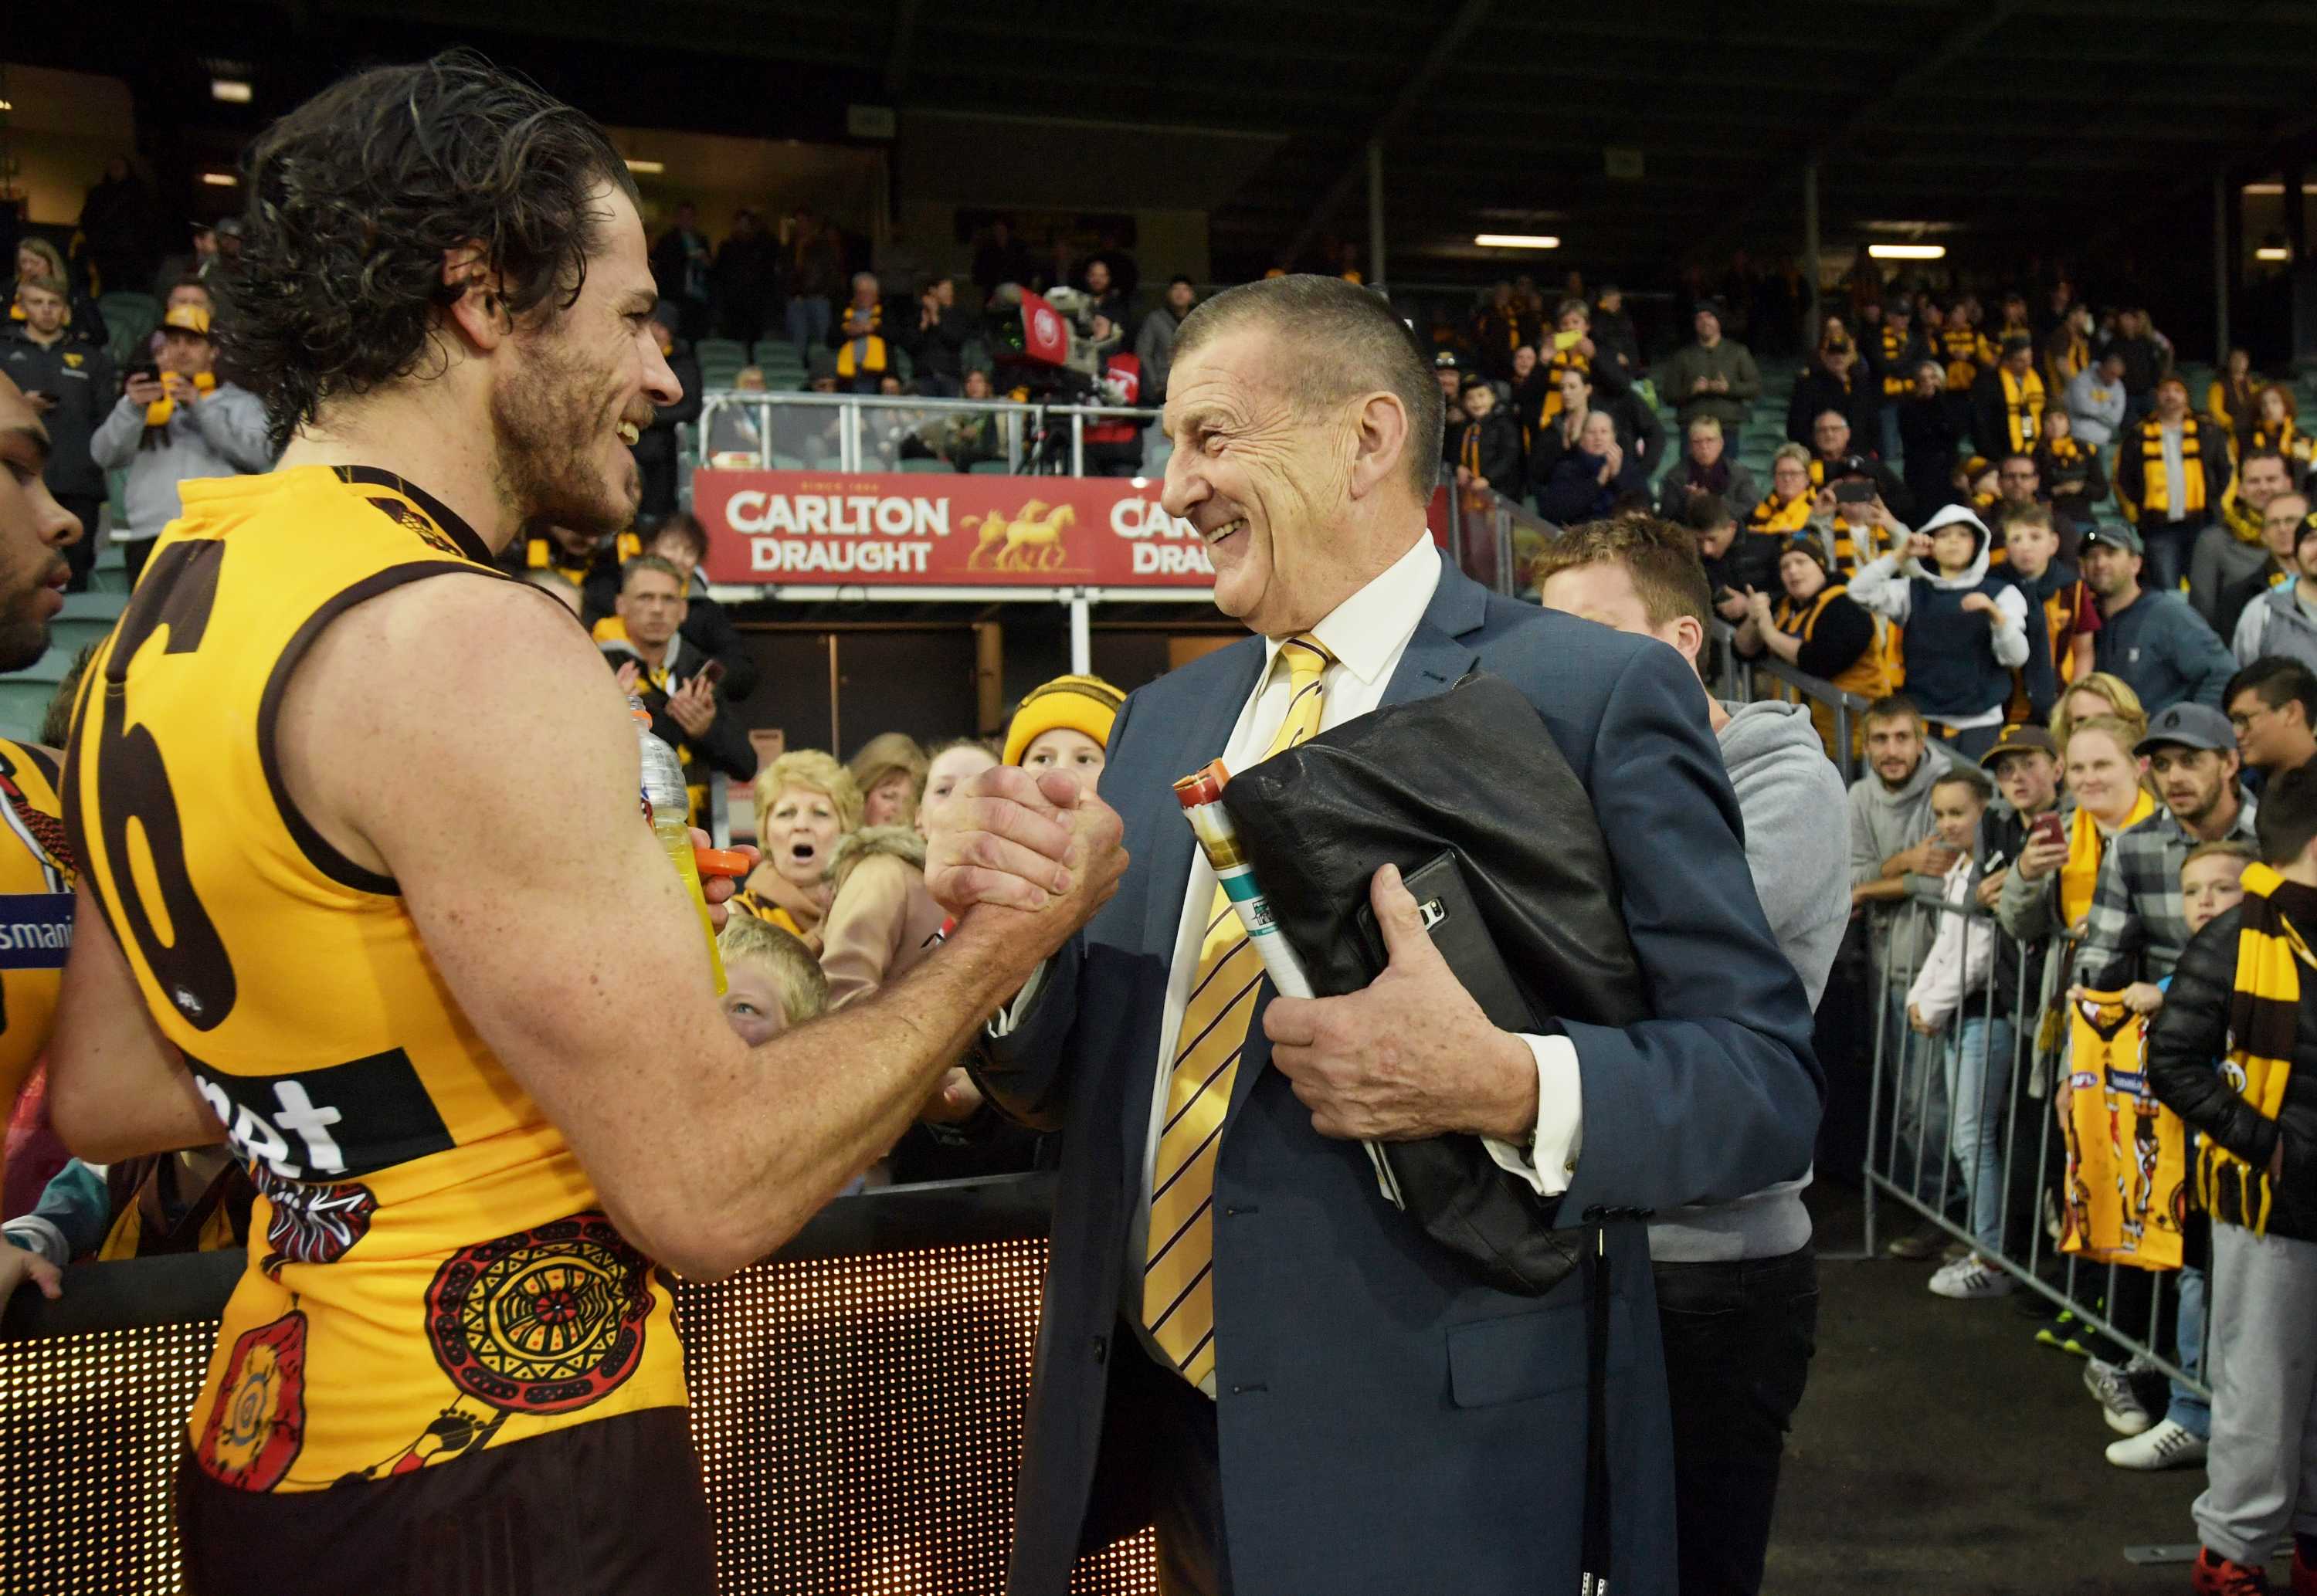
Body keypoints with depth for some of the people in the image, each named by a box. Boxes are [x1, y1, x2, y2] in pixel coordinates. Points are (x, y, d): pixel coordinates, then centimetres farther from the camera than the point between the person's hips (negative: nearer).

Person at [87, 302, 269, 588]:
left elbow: (259, 454, -3)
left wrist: (201, 407, -10)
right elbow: (104, 455, 7)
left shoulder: (240, 401, 17)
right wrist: (131, 409, -11)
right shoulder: (144, 398, 21)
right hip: (150, 538, 2)